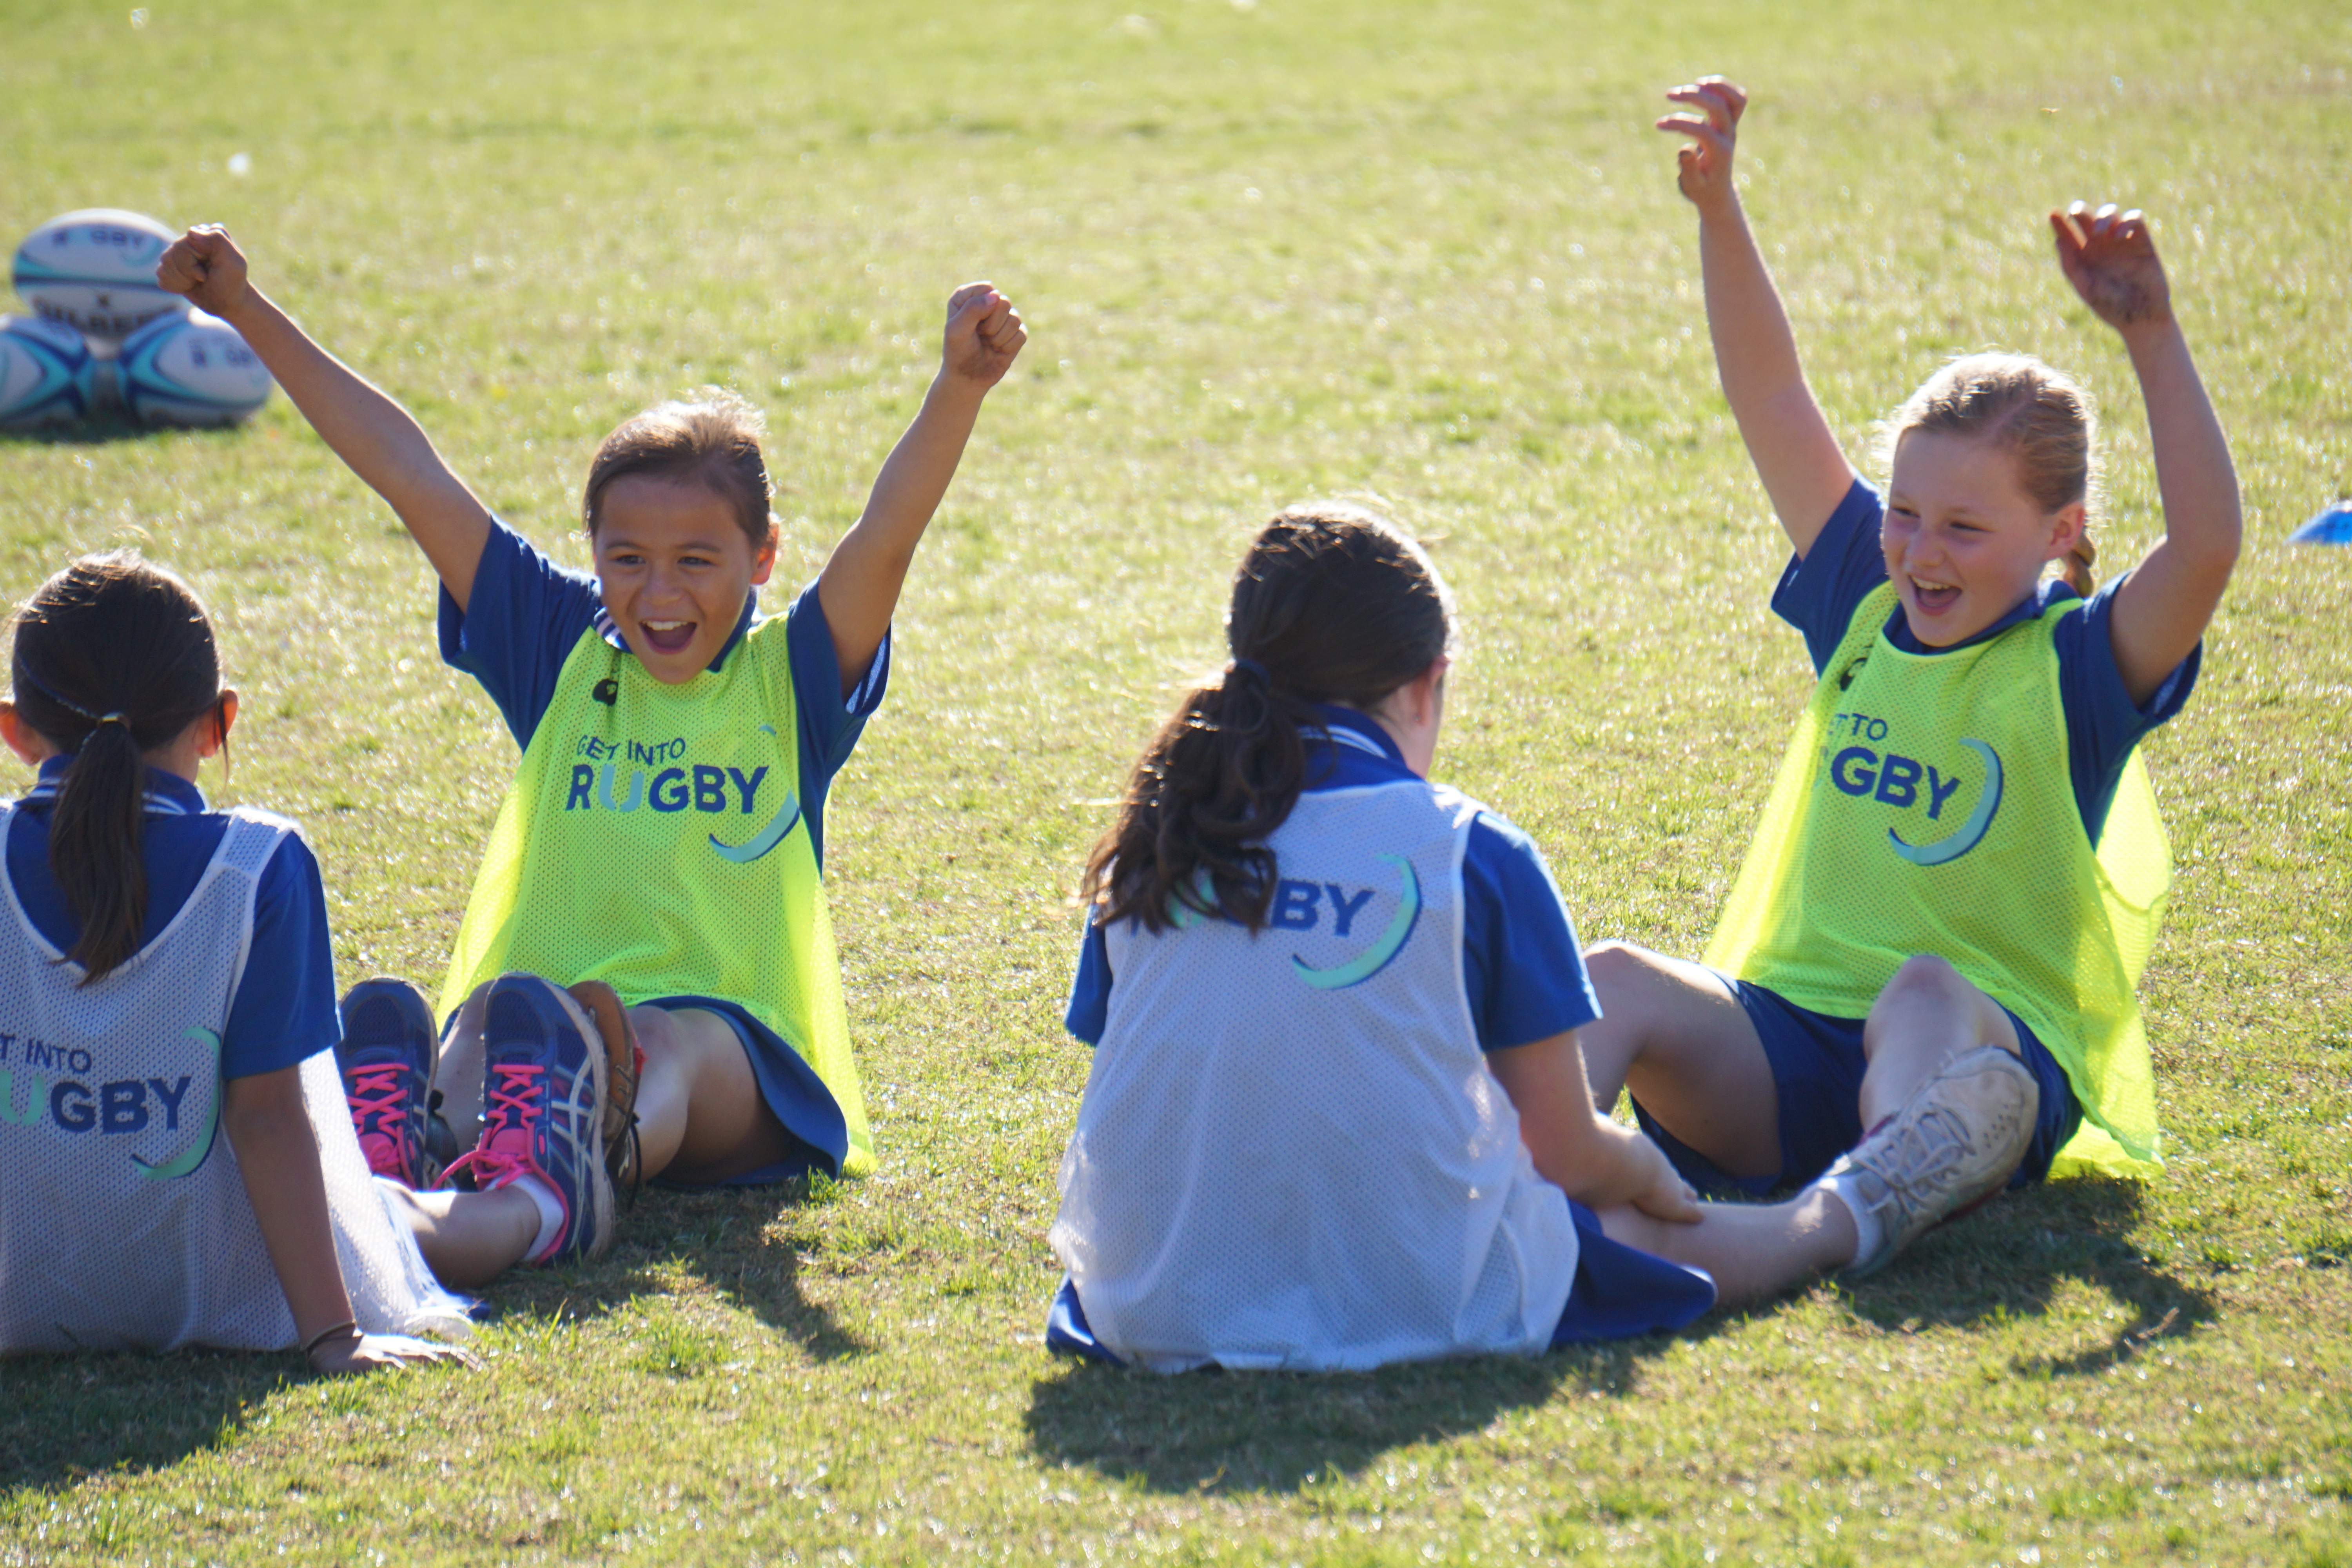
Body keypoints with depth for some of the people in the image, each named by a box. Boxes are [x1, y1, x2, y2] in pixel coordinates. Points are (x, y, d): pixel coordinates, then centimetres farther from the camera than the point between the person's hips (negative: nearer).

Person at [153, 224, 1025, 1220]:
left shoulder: (788, 679, 10)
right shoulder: (561, 652, 18)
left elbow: (889, 532, -8)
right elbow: (410, 475, 16)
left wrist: (959, 387, -27)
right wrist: (250, 313, 15)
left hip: (729, 1037, -2)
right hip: (540, 1009, 2)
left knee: (670, 1057, -37)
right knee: (495, 1023, -34)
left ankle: (601, 1154, -72)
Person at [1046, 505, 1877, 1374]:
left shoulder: (1150, 846, 5)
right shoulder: (1472, 852, -5)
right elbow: (1567, 1153, 1)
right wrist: (1653, 1178, 26)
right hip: (1416, 1306, -4)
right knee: (1658, 1235, 24)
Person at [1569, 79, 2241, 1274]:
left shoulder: (2079, 664, -2)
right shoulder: (1865, 605, 12)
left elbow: (2206, 548, -22)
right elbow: (1770, 400, 9)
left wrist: (2152, 341, -28)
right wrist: (1717, 208, -1)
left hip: (1989, 1058, -5)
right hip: (1789, 1047, 5)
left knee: (1926, 995, -39)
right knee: (1614, 979, -23)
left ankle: (1850, 1221, -70)